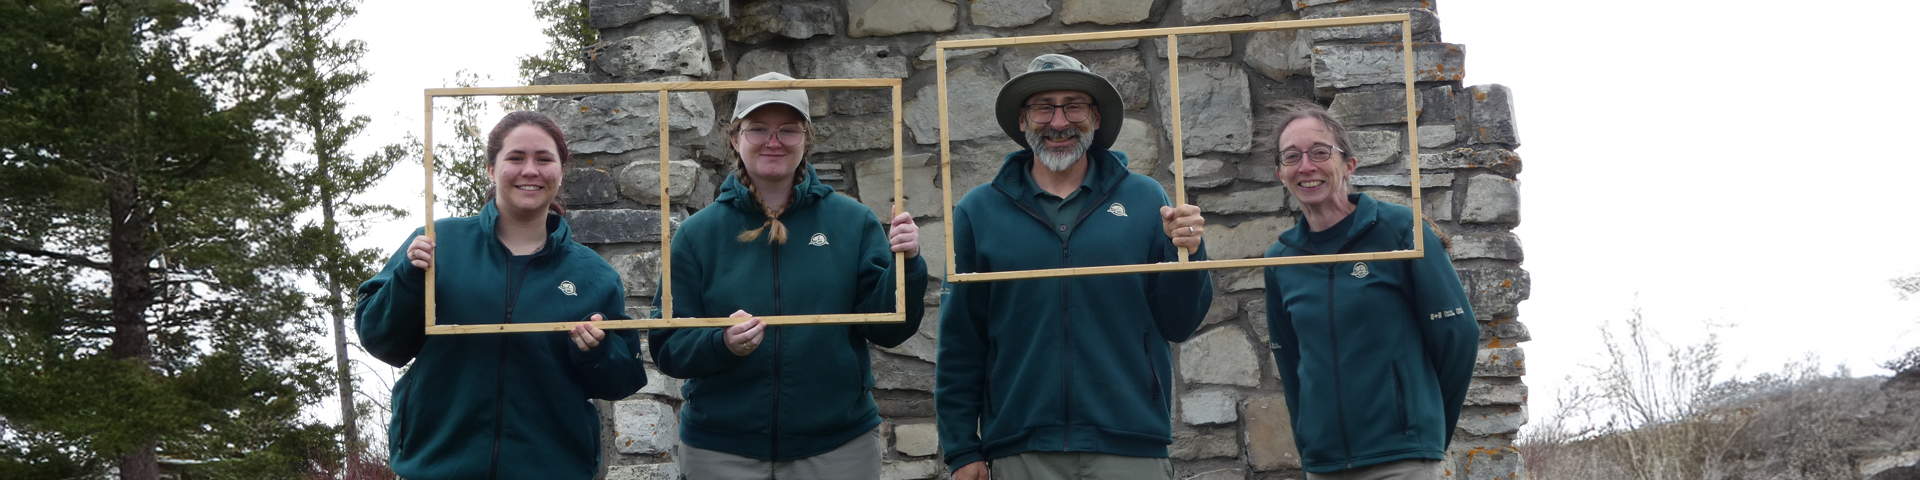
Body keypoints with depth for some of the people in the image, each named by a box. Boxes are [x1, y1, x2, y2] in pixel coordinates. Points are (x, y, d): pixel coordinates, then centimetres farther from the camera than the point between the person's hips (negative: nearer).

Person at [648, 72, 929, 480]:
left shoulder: (853, 223, 1)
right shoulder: (698, 234, 1)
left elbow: (888, 330, -2)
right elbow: (667, 346, 0)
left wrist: (905, 265, -18)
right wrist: (721, 343, -19)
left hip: (838, 446, 0)